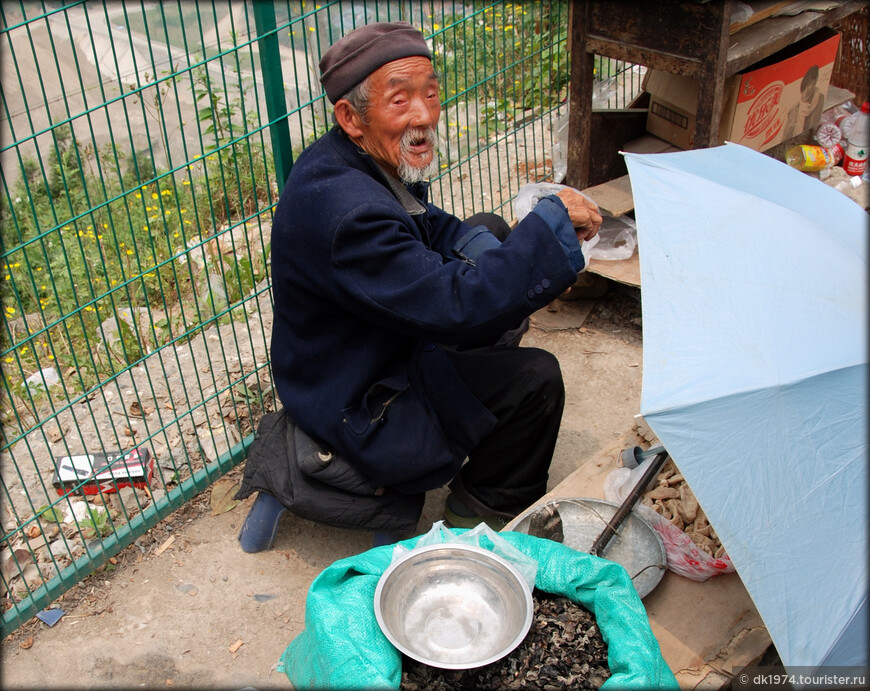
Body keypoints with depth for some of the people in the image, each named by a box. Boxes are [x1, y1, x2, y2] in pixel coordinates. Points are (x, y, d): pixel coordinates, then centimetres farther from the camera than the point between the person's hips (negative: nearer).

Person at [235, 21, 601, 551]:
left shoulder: (371, 162, -5)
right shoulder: (345, 210, -36)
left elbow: (431, 227, 11)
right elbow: (457, 307, -38)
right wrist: (554, 220, -28)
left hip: (381, 349, 10)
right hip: (356, 414, -10)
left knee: (493, 231, 15)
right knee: (535, 378, -17)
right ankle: (487, 514, 11)